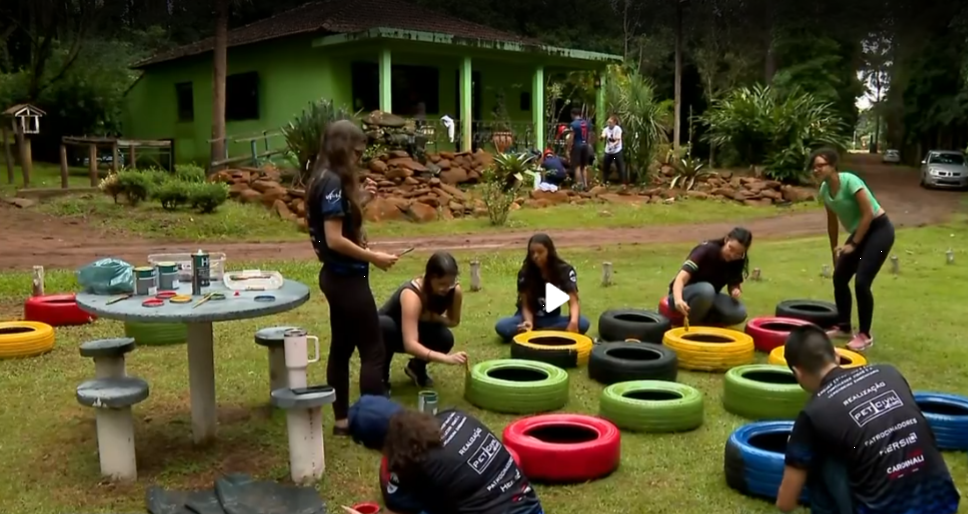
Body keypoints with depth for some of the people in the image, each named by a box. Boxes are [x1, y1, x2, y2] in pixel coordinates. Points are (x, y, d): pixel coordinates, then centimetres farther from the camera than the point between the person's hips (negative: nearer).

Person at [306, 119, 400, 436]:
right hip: (347, 278, -10)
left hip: (335, 276, 10)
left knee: (341, 347, 15)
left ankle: (342, 419, 23)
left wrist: (358, 196, 9)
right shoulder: (334, 183, -19)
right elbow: (335, 239, -24)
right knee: (372, 350, -2)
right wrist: (373, 257, -17)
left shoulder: (326, 180, 10)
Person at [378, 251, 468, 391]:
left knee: (445, 338, -26)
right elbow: (410, 344, -47)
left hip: (418, 331, 5)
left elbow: (454, 321, -3)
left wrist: (433, 317, -25)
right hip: (389, 329, -4)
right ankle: (381, 377, -13)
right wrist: (447, 358, -58)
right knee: (385, 326, -38)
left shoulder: (455, 291, -23)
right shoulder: (412, 294, -40)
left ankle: (417, 367, 7)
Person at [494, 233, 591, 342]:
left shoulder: (565, 270, -12)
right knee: (501, 326, -32)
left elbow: (573, 302, -20)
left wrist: (573, 321, -43)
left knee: (582, 323, -30)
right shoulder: (525, 273, -13)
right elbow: (526, 305, -13)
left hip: (552, 319, 1)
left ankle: (536, 333, -27)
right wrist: (529, 322, -36)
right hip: (531, 317, 0)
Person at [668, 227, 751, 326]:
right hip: (685, 294, -5)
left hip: (710, 298, 5)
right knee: (706, 289, -39)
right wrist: (678, 299, -55)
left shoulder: (737, 262, -8)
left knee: (739, 313, -24)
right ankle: (689, 324, -16)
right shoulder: (707, 250, -24)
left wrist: (735, 291, -21)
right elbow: (681, 279, -35)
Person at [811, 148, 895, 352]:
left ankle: (865, 335, -1)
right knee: (839, 278, 5)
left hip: (879, 229, -8)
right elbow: (832, 222, 11)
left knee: (861, 282, -14)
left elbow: (868, 214, -23)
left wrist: (853, 244, -20)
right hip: (859, 232, 8)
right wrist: (834, 251, 15)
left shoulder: (850, 181, -23)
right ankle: (843, 327, 20)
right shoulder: (824, 189, -1)